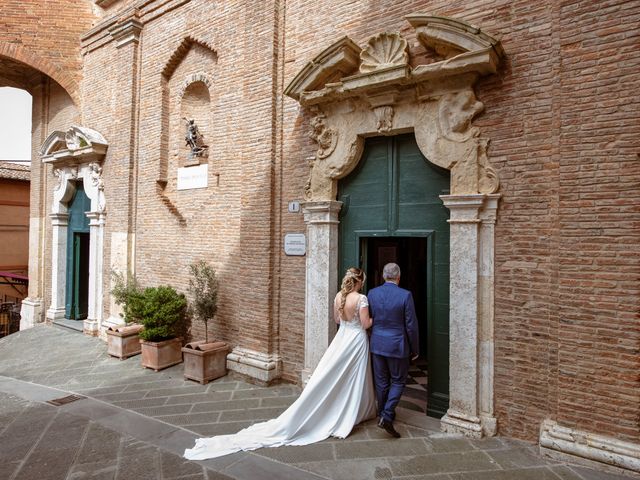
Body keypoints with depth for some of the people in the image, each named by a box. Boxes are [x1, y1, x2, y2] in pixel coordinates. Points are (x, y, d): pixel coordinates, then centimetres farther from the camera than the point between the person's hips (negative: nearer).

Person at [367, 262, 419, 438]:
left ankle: (383, 414, 32)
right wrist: (414, 350, 1)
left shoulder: (372, 293, -3)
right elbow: (411, 326, -11)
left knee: (381, 382, 16)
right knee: (398, 382, 12)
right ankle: (386, 416, 1)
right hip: (397, 346, -4)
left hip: (377, 344, 4)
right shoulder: (405, 295, -14)